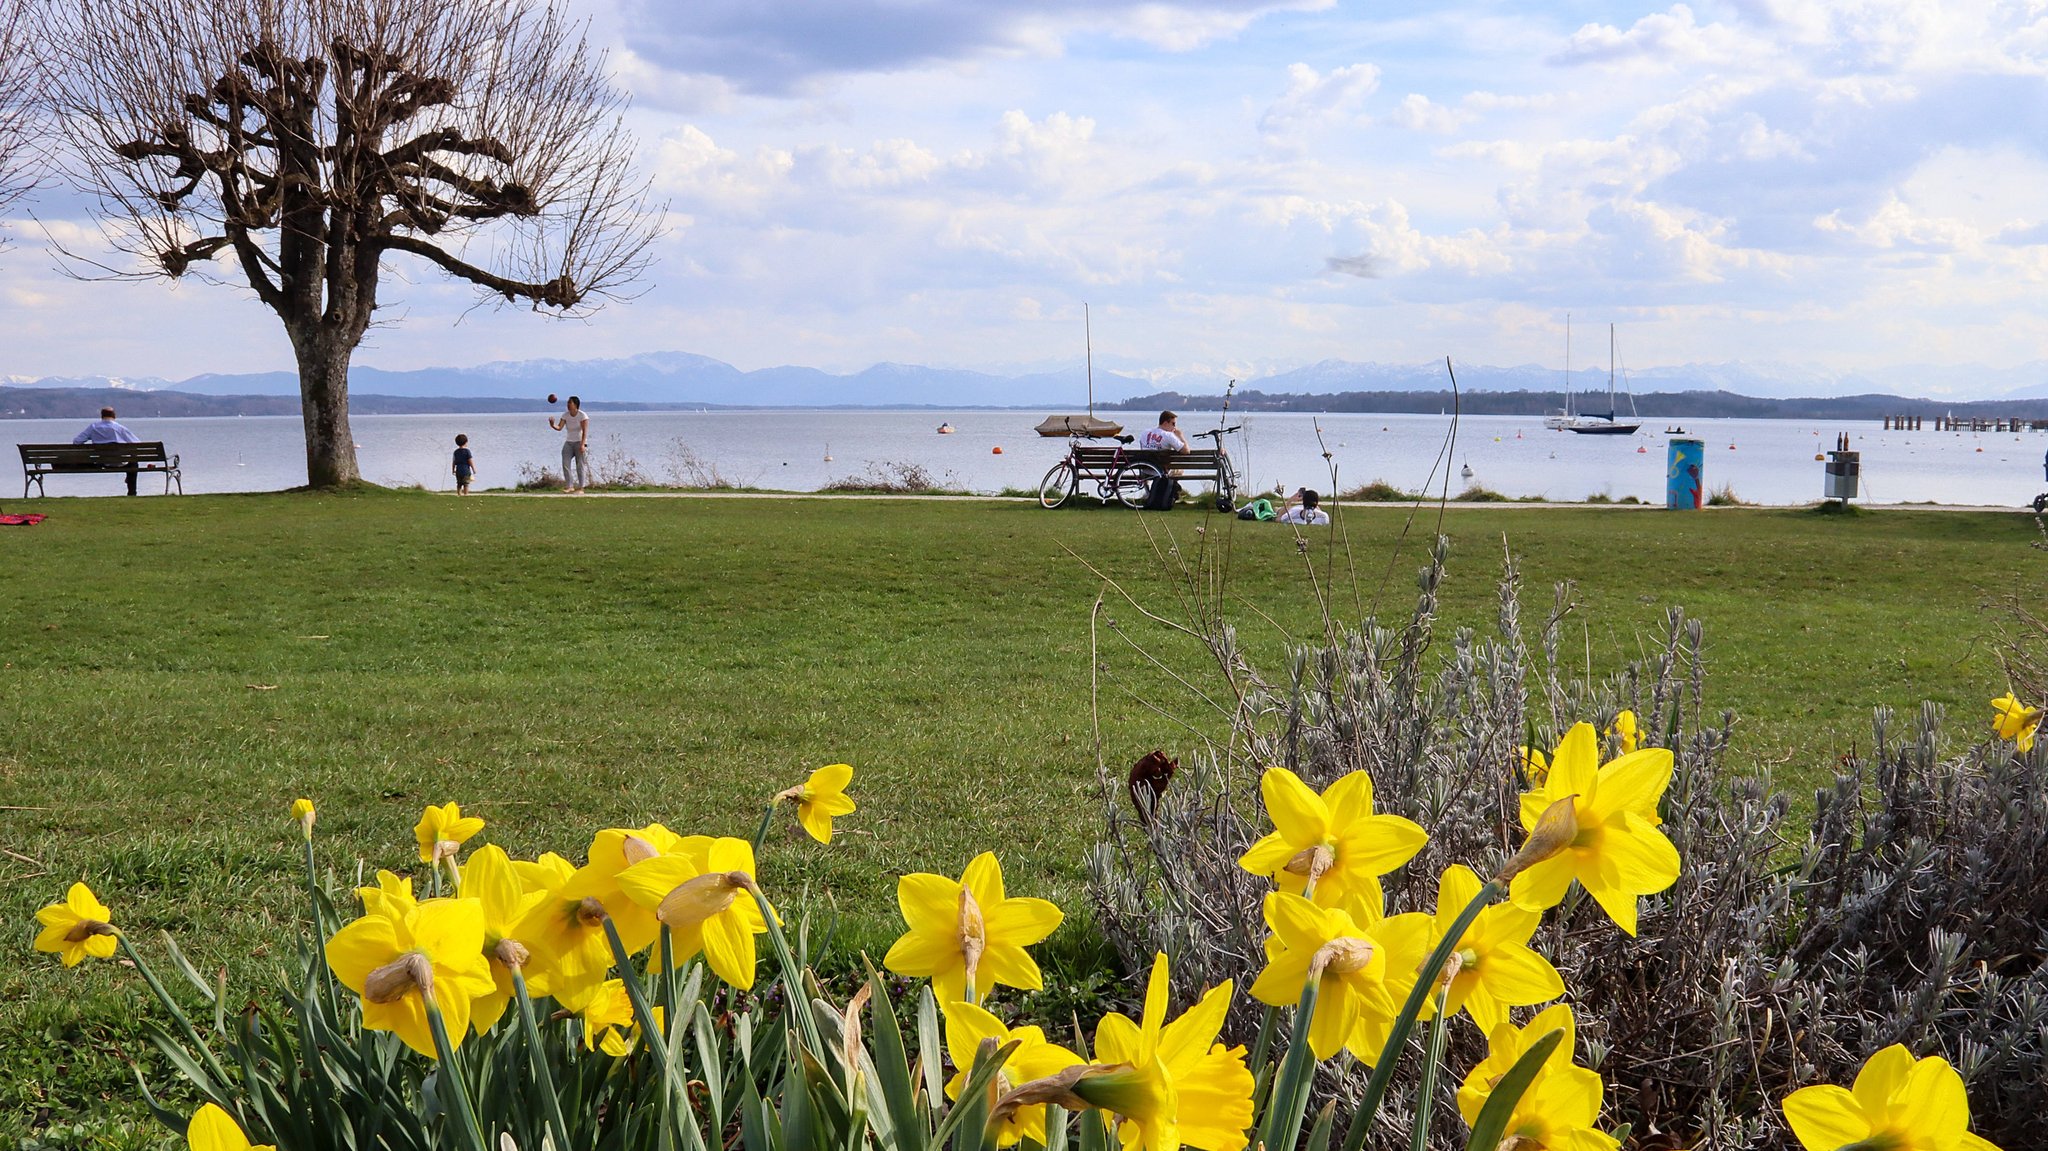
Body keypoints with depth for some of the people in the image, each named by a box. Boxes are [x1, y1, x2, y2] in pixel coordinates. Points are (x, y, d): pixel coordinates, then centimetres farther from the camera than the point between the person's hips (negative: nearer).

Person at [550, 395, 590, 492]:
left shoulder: (582, 415, -12)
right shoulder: (565, 415, 2)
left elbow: (585, 431, -18)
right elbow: (559, 427, -5)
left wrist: (582, 444, -28)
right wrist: (552, 425, -28)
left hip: (580, 442, -5)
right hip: (569, 442, 5)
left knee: (580, 465, -6)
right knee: (565, 464, -7)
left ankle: (580, 487, -1)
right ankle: (569, 486, 0)